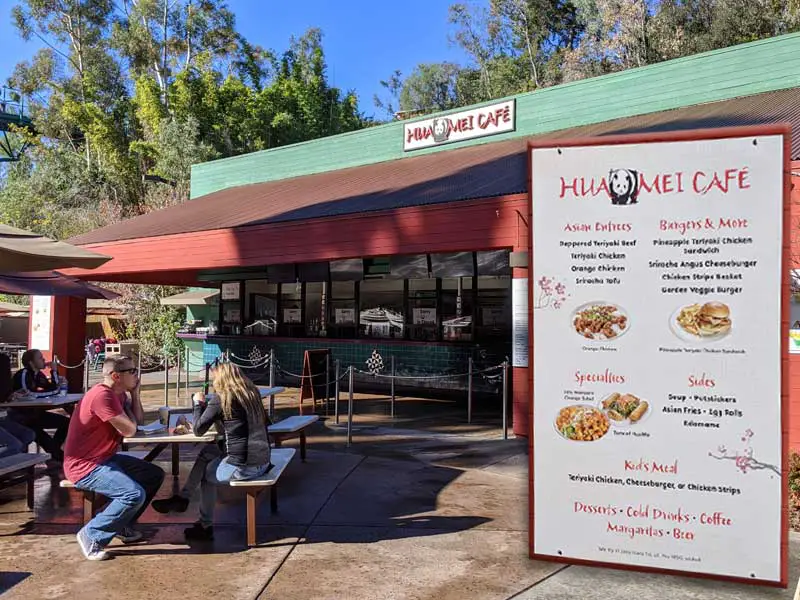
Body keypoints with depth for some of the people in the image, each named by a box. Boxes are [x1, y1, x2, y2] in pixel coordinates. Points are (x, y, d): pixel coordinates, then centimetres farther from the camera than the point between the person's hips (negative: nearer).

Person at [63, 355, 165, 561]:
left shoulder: (118, 394, 7)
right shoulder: (102, 395, -24)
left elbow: (139, 420, 11)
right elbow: (129, 429, -22)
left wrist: (134, 394, 2)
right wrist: (126, 406, -5)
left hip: (105, 459, 10)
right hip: (84, 466, -10)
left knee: (155, 475, 11)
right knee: (135, 494, -26)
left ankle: (122, 525, 20)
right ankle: (91, 535, -7)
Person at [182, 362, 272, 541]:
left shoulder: (221, 398, -9)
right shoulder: (253, 393, 9)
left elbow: (198, 429, -4)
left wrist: (198, 403, 11)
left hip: (243, 466, -7)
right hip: (263, 462, 7)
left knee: (205, 475, 19)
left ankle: (206, 526, 29)